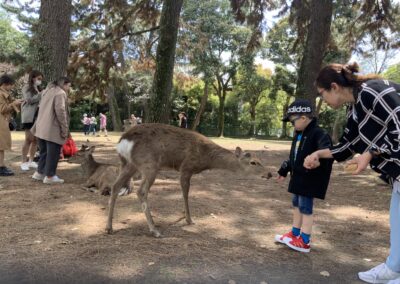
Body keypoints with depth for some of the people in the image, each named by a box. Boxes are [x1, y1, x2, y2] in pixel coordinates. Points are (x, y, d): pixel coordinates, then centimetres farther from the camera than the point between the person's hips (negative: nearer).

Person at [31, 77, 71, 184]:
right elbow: (60, 111, -19)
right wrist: (64, 129, -15)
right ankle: (50, 176, 3)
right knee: (53, 153, -1)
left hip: (41, 127, 9)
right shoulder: (60, 93, -9)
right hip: (53, 129, -9)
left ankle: (39, 172, 23)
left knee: (44, 152, 18)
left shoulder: (47, 91, 20)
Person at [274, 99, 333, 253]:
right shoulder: (298, 135, 11)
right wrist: (284, 170, 29)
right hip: (298, 177, 10)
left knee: (305, 207, -1)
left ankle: (304, 241, 11)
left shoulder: (318, 134, -19)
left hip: (309, 179, -9)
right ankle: (294, 234, 33)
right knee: (296, 205, 18)